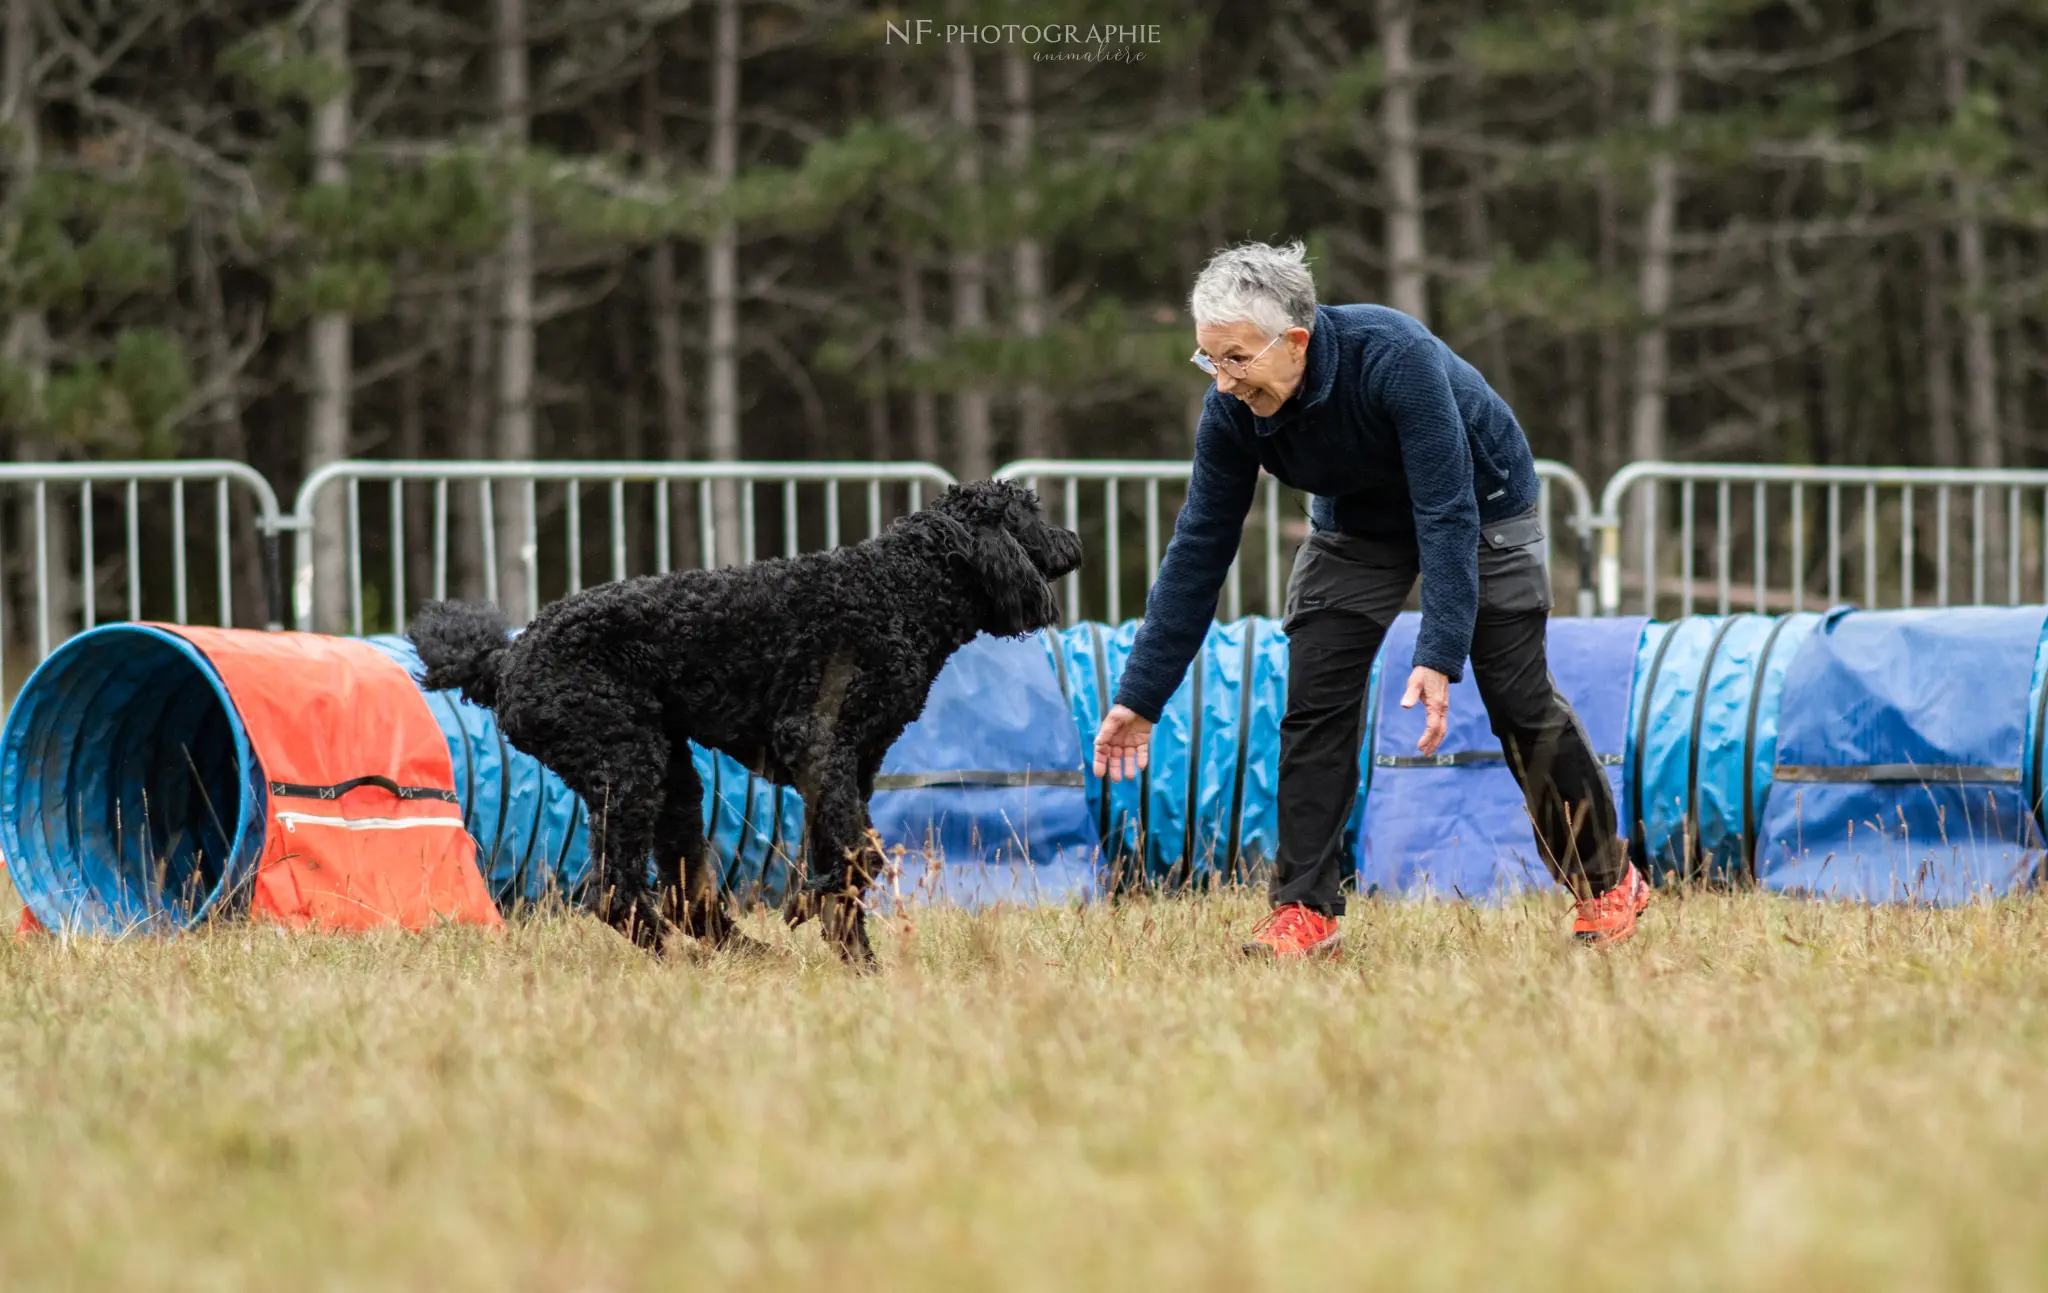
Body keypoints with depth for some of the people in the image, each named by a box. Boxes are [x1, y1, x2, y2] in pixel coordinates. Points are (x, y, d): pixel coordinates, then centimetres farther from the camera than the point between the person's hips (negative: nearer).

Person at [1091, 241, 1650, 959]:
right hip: (1358, 522, 4)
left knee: (1521, 704, -4)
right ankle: (1306, 912, -6)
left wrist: (1439, 657, -45)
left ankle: (1608, 884, 13)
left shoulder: (1393, 357, -39)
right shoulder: (1232, 408, -24)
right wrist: (1140, 696, -17)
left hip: (1477, 503, -4)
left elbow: (1447, 515, -38)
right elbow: (1200, 548, -16)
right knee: (1314, 704, -10)